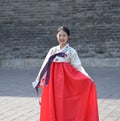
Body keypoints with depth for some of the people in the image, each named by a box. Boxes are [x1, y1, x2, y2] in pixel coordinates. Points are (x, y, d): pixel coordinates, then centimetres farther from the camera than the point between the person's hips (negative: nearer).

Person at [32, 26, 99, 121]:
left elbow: (78, 67, -2)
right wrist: (39, 80, 14)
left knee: (65, 105, -3)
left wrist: (88, 79, -12)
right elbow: (45, 66, 14)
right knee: (53, 105, 3)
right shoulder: (52, 50, 9)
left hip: (65, 81, -3)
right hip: (53, 81, 3)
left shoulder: (71, 51, 0)